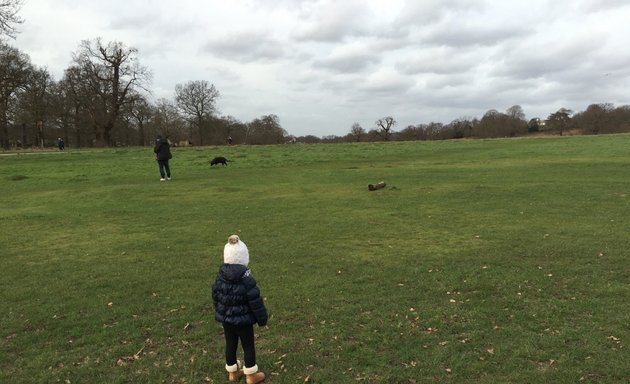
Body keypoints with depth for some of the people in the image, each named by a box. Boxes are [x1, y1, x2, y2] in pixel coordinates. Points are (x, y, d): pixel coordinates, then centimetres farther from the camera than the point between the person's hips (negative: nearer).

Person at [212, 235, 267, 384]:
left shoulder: (220, 276, -6)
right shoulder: (246, 278, -23)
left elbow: (215, 296, 6)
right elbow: (255, 301, -19)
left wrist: (220, 313, 22)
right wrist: (262, 318, -5)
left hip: (226, 318, 5)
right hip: (243, 320, -5)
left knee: (230, 345, 20)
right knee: (248, 346, 11)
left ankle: (232, 372, 36)